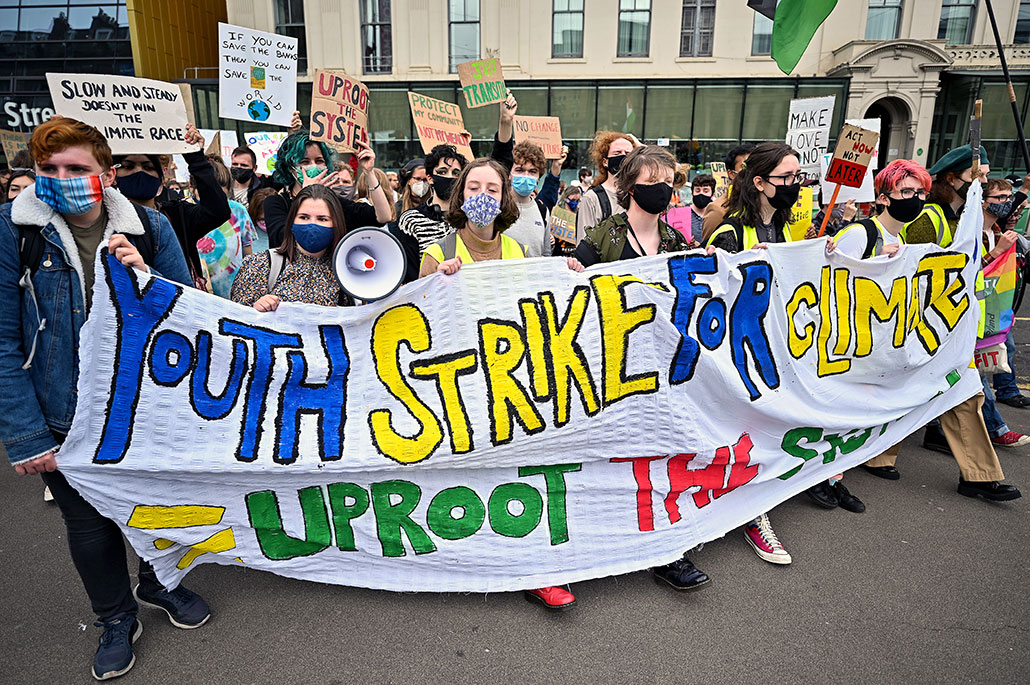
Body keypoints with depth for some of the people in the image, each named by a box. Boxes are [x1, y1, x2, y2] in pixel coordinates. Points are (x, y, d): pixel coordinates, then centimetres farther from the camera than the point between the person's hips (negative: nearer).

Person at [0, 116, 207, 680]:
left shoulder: (149, 227, -7)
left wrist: (146, 279, -23)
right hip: (67, 420, -1)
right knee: (88, 520, 16)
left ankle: (158, 582, 47)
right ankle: (116, 619, 40)